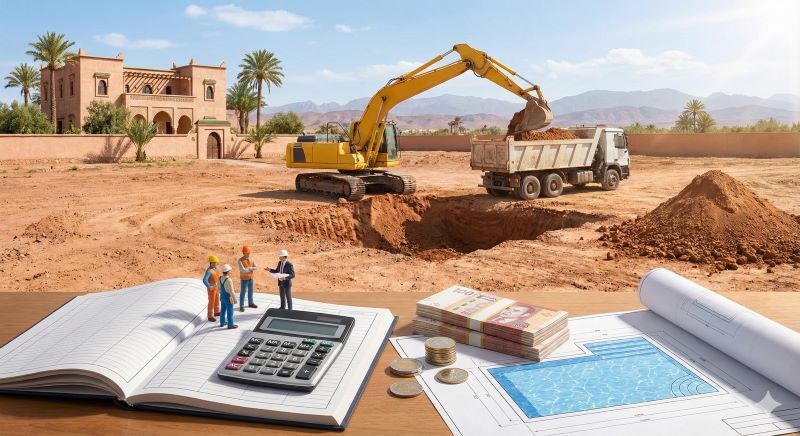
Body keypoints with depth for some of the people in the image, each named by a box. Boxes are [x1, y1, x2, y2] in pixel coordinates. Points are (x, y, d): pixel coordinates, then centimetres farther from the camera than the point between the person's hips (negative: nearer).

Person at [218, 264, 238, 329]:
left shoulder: (220, 278, -6)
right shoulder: (229, 280, -31)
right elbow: (231, 291, -26)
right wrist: (235, 299, -14)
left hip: (223, 297, 7)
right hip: (229, 299, -7)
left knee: (223, 310, 23)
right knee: (230, 312, 8)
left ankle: (222, 323, 36)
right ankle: (230, 325, 20)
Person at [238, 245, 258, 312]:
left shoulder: (251, 259, 3)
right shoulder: (240, 260, -15)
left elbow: (256, 267, -4)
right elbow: (243, 270, -25)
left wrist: (249, 268, -21)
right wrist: (251, 269, -13)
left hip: (250, 278, 6)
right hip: (244, 279, -6)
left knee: (250, 291, 16)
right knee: (243, 293, -1)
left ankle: (250, 303, 31)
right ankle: (241, 306, 7)